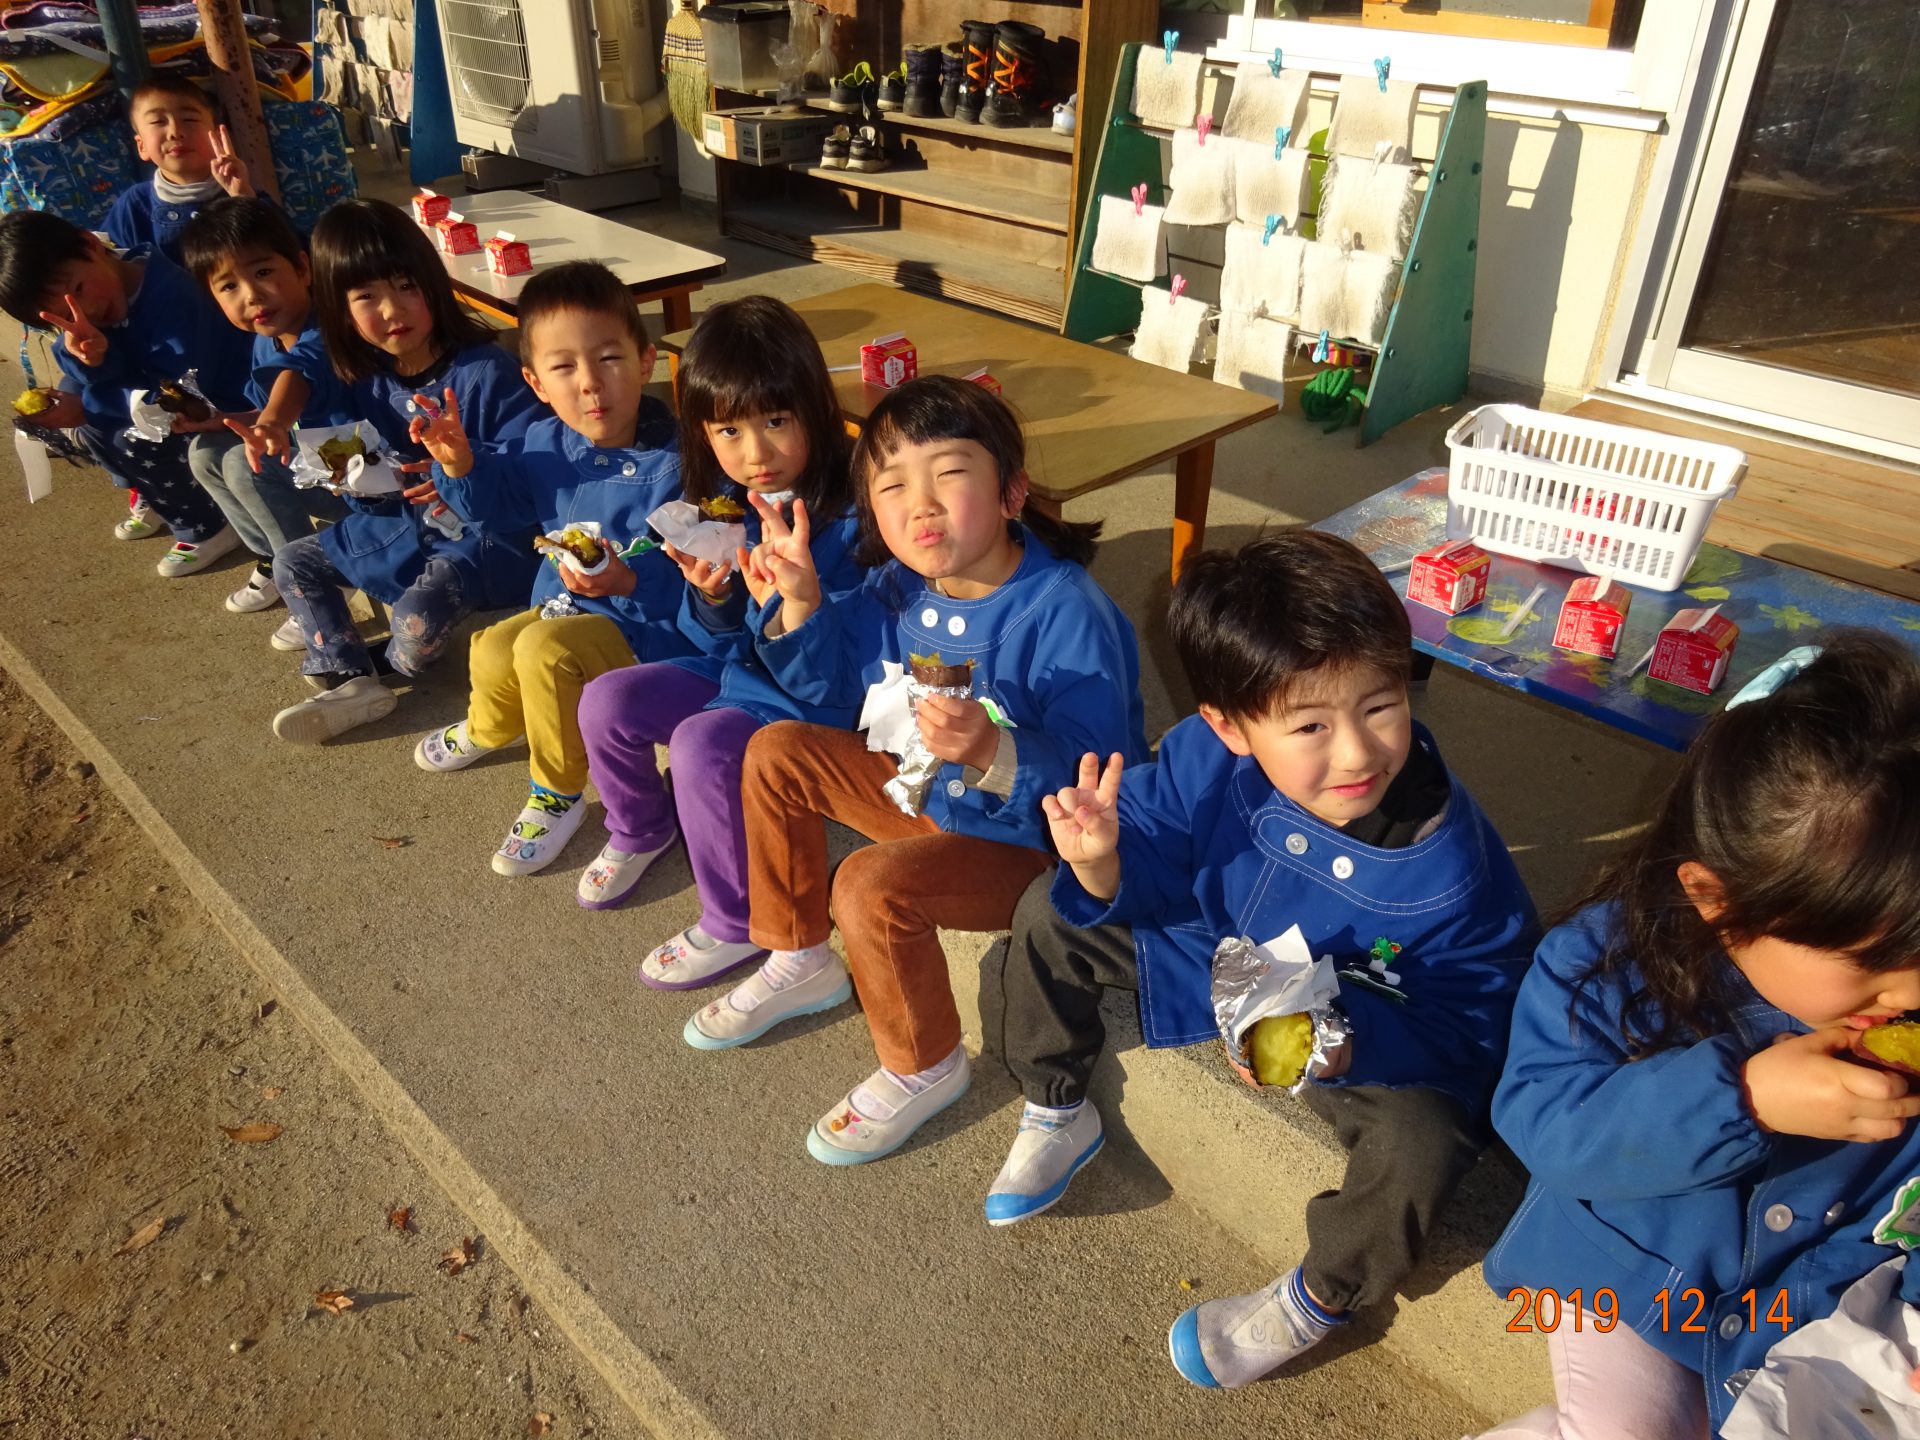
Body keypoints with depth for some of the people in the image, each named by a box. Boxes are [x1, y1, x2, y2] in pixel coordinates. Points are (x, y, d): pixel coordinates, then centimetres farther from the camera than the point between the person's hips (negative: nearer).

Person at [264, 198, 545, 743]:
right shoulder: (365, 380, 1)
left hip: (480, 538, -8)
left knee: (417, 617, -30)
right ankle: (348, 678, 0)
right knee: (291, 561, 12)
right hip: (400, 526, 8)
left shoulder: (484, 371, -20)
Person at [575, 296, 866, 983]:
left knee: (702, 742, -28)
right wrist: (711, 597, -20)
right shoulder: (722, 502, -2)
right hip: (733, 668, 7)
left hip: (809, 699, -7)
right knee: (607, 700, -2)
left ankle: (737, 924, -7)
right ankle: (640, 830, 28)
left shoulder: (847, 515, -22)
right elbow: (716, 639, 2)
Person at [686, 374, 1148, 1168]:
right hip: (930, 792, 9)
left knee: (873, 885, -30)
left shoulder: (1067, 615, -29)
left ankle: (924, 1069, 2)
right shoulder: (899, 588, -6)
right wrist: (799, 599, -10)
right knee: (776, 753, 6)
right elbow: (824, 678, 9)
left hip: (1029, 839, -8)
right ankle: (801, 963, 22)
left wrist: (990, 752, -48)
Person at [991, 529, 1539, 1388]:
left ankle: (1319, 1299, 3)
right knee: (1050, 914, 2)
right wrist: (1102, 865, -37)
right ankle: (1057, 1115, 27)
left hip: (1368, 1034, -3)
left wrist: (1339, 1049, -40)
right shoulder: (1204, 757, -28)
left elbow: (1466, 1029, -23)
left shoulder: (1448, 868, -35)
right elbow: (1154, 882, -12)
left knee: (1421, 1140, -32)